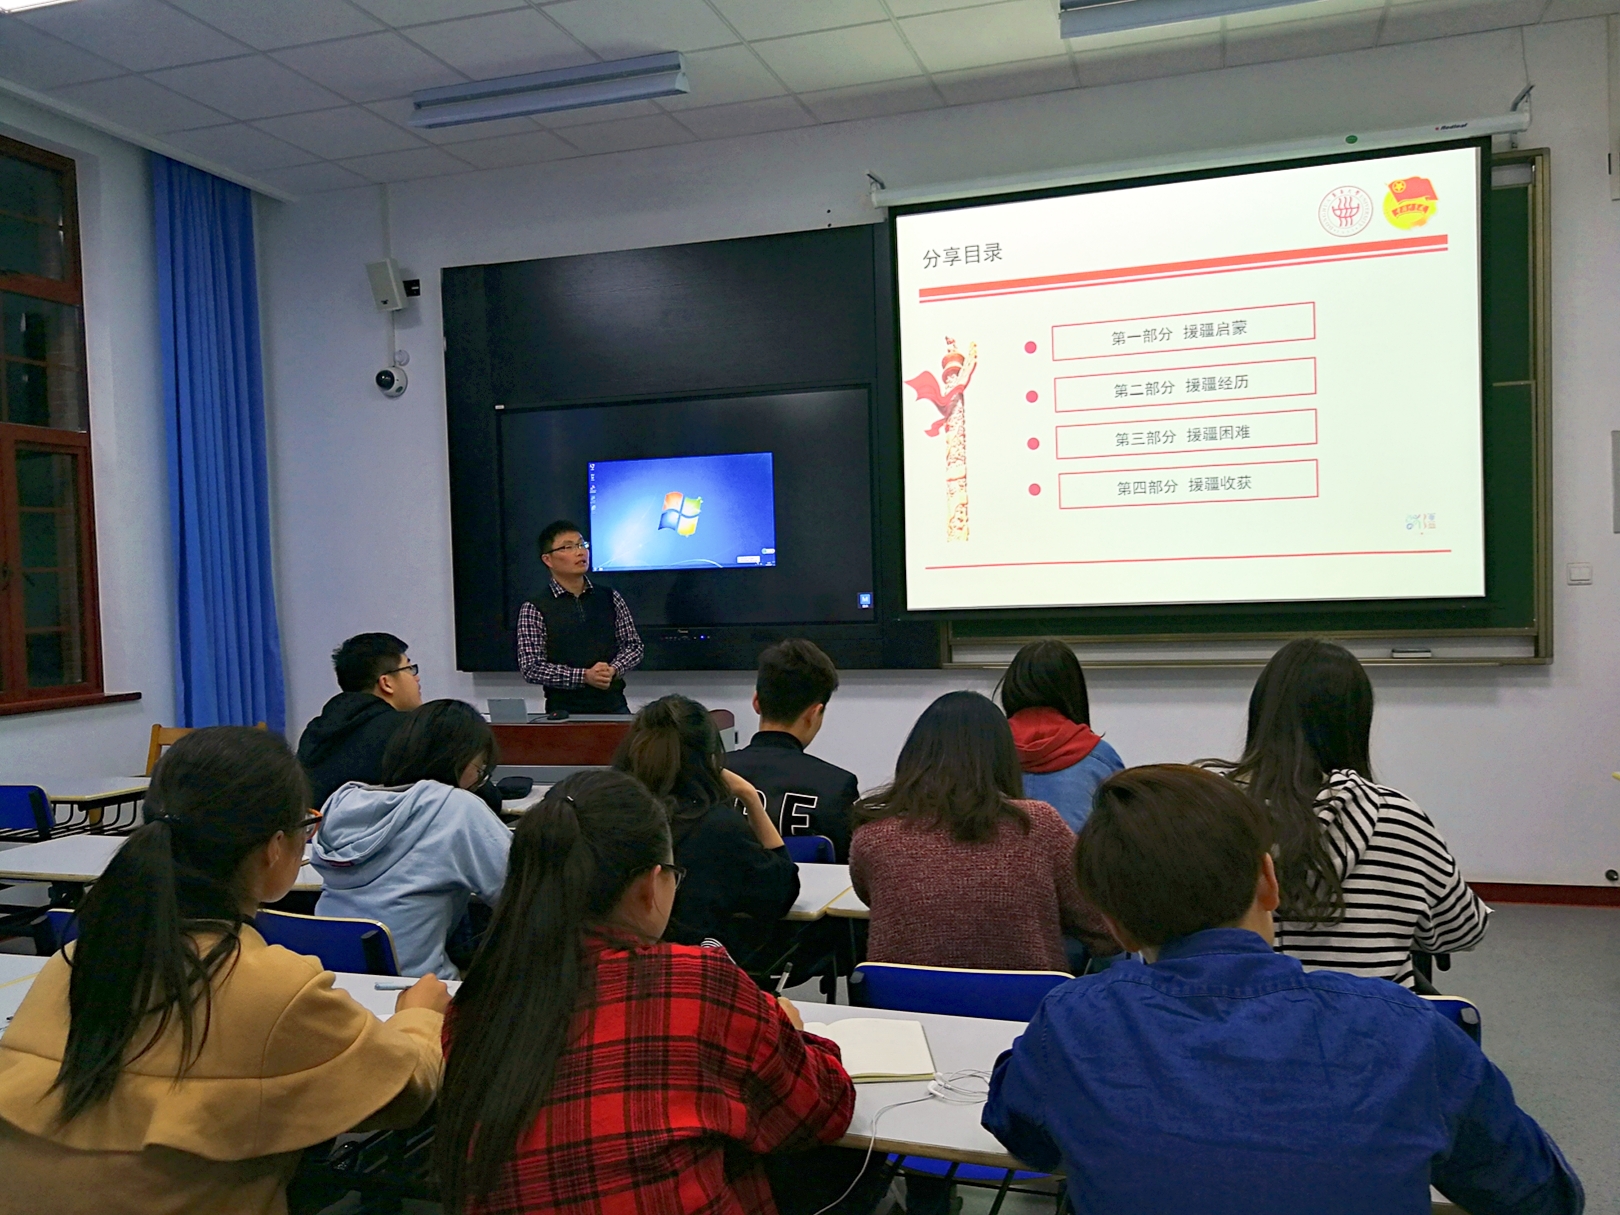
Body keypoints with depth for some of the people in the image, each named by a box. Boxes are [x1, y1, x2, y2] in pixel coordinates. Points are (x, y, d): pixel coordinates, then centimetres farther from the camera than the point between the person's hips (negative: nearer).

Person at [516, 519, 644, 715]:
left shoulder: (610, 598, 6)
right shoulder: (534, 610, -4)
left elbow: (634, 646, 9)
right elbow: (531, 668, -8)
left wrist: (614, 670, -10)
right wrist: (584, 677, -17)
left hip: (614, 705, 3)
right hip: (564, 710, -3)